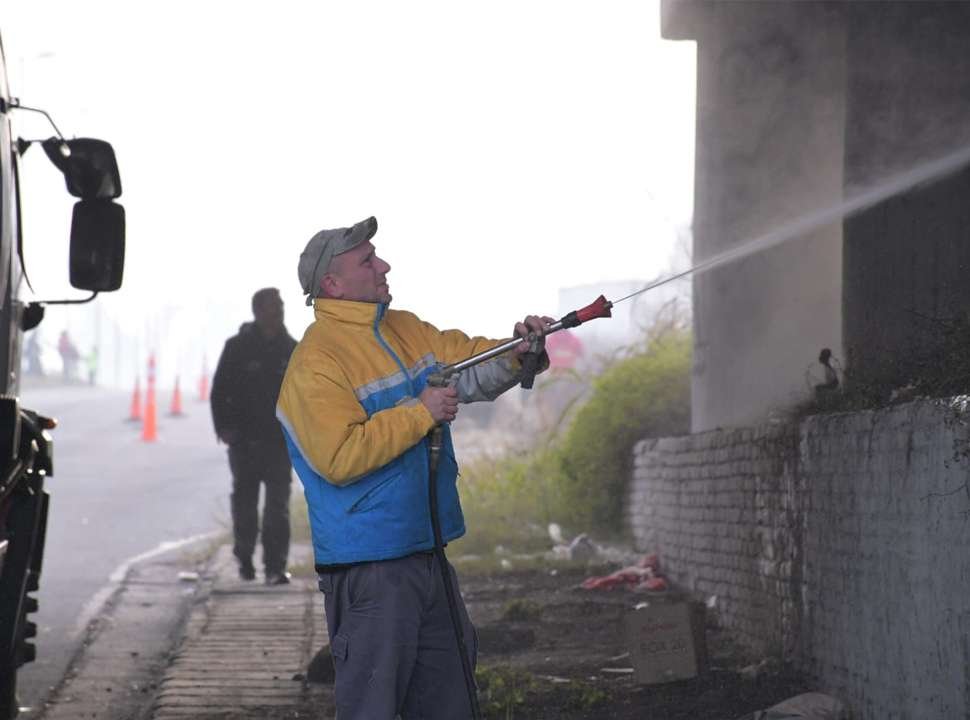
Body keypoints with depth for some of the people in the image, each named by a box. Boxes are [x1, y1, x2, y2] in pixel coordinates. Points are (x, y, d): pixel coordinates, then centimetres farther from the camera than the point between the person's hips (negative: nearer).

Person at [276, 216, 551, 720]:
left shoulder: (407, 331, 12)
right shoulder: (316, 361, -15)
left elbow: (472, 367, 16)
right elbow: (340, 458, -24)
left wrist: (515, 352, -7)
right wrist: (421, 412, -19)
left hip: (427, 554, 9)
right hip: (368, 567, -9)